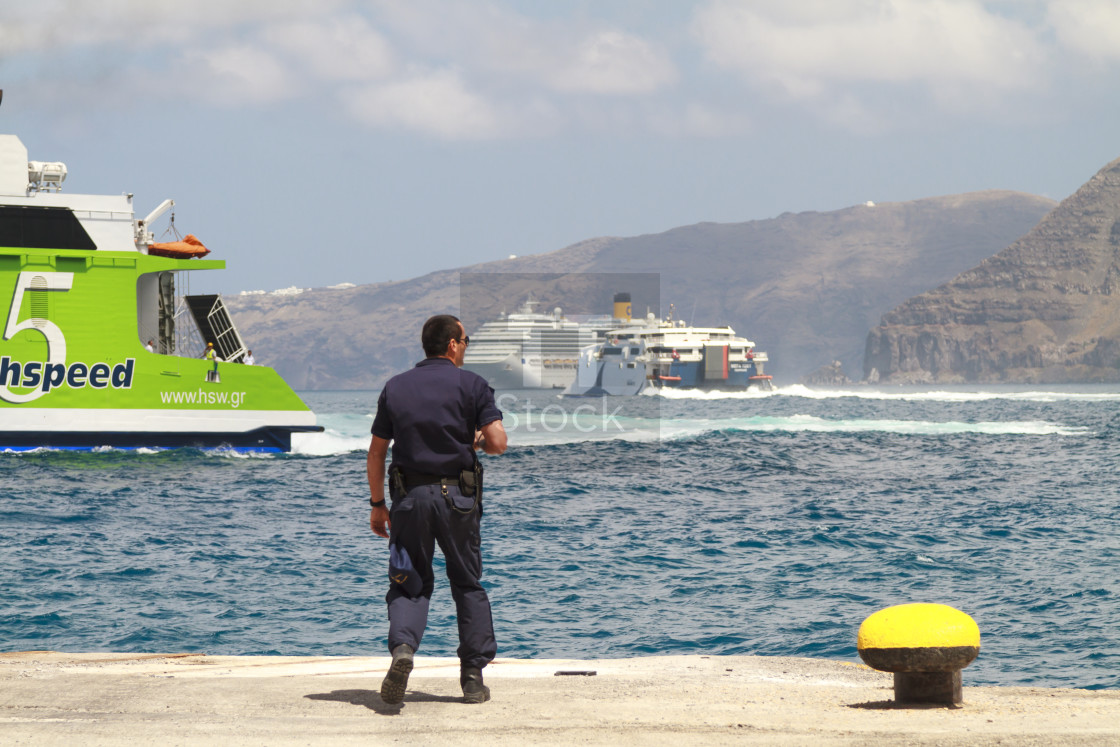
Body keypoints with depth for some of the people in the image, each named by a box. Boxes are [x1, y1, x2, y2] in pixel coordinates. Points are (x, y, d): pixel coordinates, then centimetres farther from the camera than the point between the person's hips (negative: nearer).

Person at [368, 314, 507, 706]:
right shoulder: (472, 385, -3)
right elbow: (498, 443, -12)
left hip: (409, 496, 1)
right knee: (467, 583, 13)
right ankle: (473, 677, 11)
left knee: (411, 584, 9)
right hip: (457, 497, -1)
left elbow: (376, 453, 7)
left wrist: (377, 505, 15)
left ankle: (402, 647, -21)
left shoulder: (395, 387, 6)